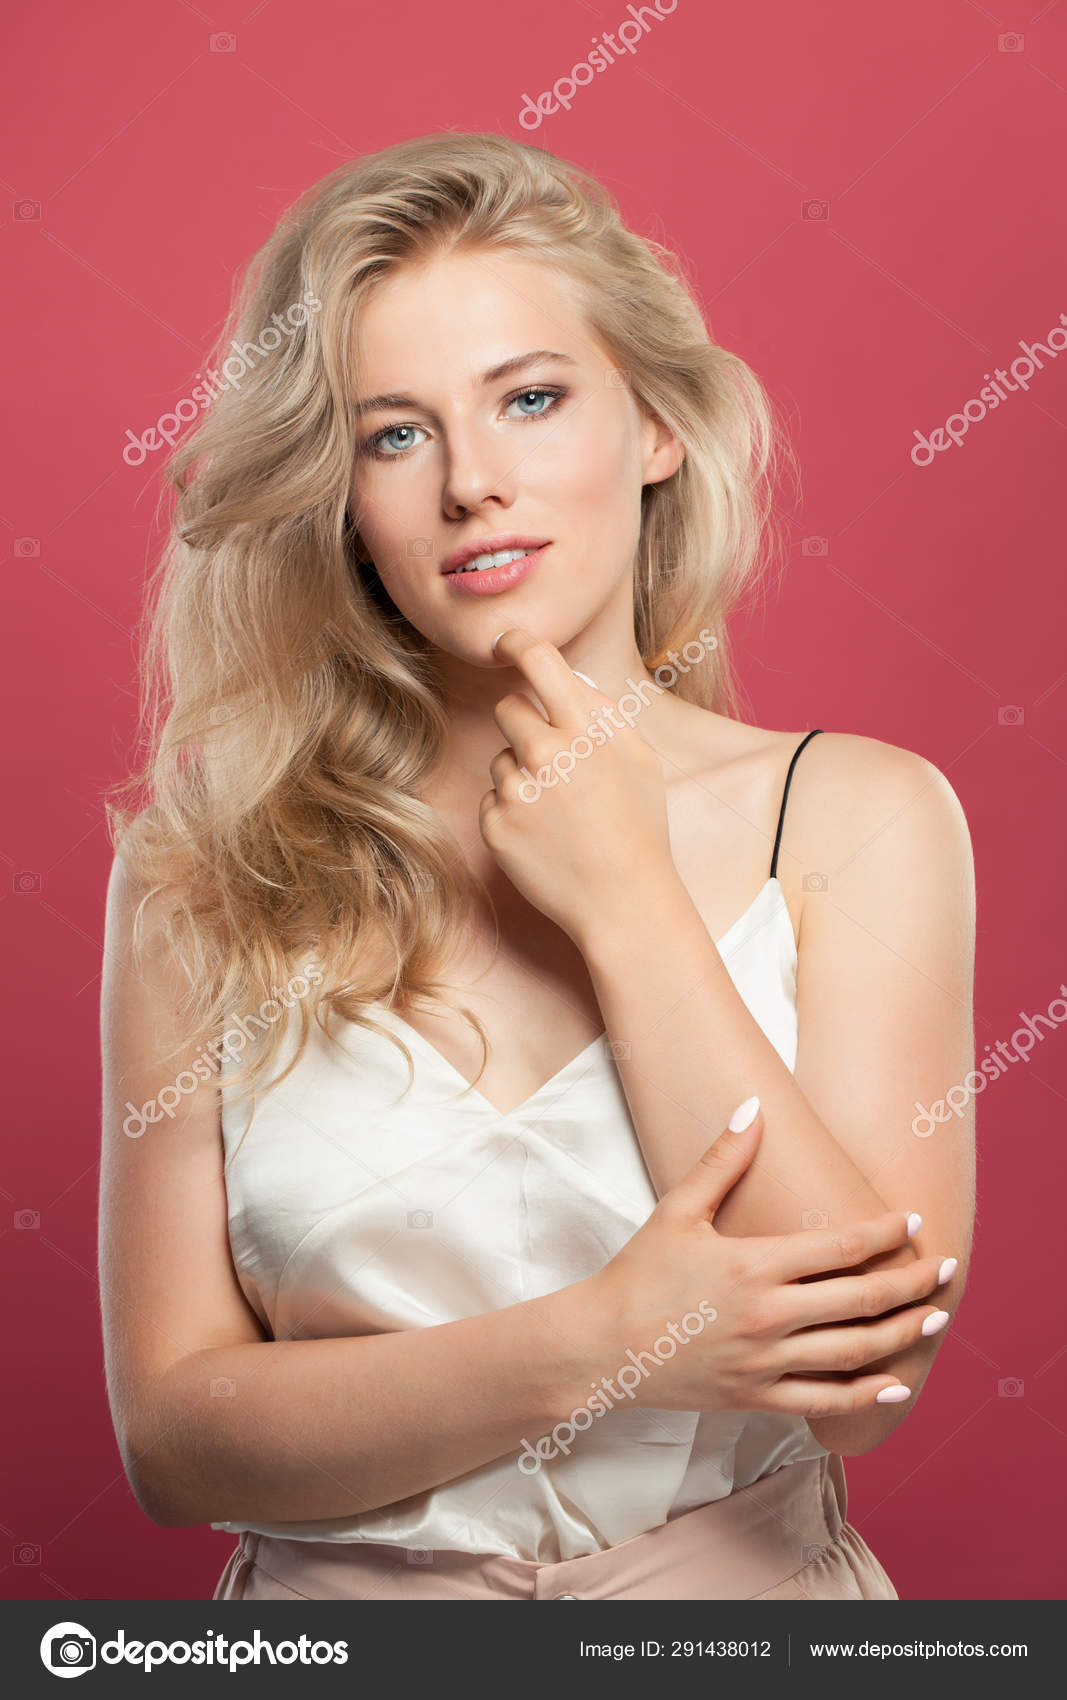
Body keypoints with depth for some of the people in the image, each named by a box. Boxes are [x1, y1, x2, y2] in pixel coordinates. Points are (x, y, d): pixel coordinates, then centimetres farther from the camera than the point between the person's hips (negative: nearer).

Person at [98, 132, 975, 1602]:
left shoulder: (857, 817, -5)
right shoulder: (206, 873, -5)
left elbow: (864, 1377, -11)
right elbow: (171, 1436, -6)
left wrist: (625, 904, -13)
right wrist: (596, 1345, -19)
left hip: (752, 1586, 1)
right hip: (340, 1595, 0)